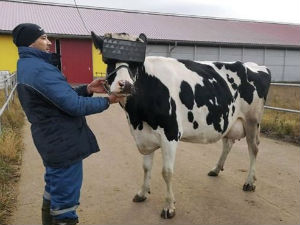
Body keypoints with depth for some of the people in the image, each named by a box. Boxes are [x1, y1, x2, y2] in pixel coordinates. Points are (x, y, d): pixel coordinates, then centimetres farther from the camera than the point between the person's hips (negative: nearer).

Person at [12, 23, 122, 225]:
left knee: (54, 193, 26)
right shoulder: (39, 69, -22)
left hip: (53, 142, 11)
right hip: (64, 144, -11)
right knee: (65, 201, 4)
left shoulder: (28, 66, 12)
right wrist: (107, 101, -12)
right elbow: (75, 106, -25)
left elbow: (62, 95, 13)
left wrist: (87, 89, 0)